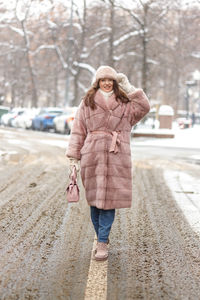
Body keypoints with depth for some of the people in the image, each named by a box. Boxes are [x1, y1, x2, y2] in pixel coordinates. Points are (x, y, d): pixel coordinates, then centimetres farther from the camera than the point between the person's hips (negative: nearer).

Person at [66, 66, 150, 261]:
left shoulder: (125, 104, 10)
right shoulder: (87, 103, 8)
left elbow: (144, 107, -7)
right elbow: (78, 131, 7)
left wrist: (128, 87, -2)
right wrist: (73, 157, 2)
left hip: (117, 158, 0)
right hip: (92, 157, 0)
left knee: (108, 199, -4)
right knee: (94, 199, 3)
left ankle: (102, 243, 1)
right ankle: (101, 237, 20)